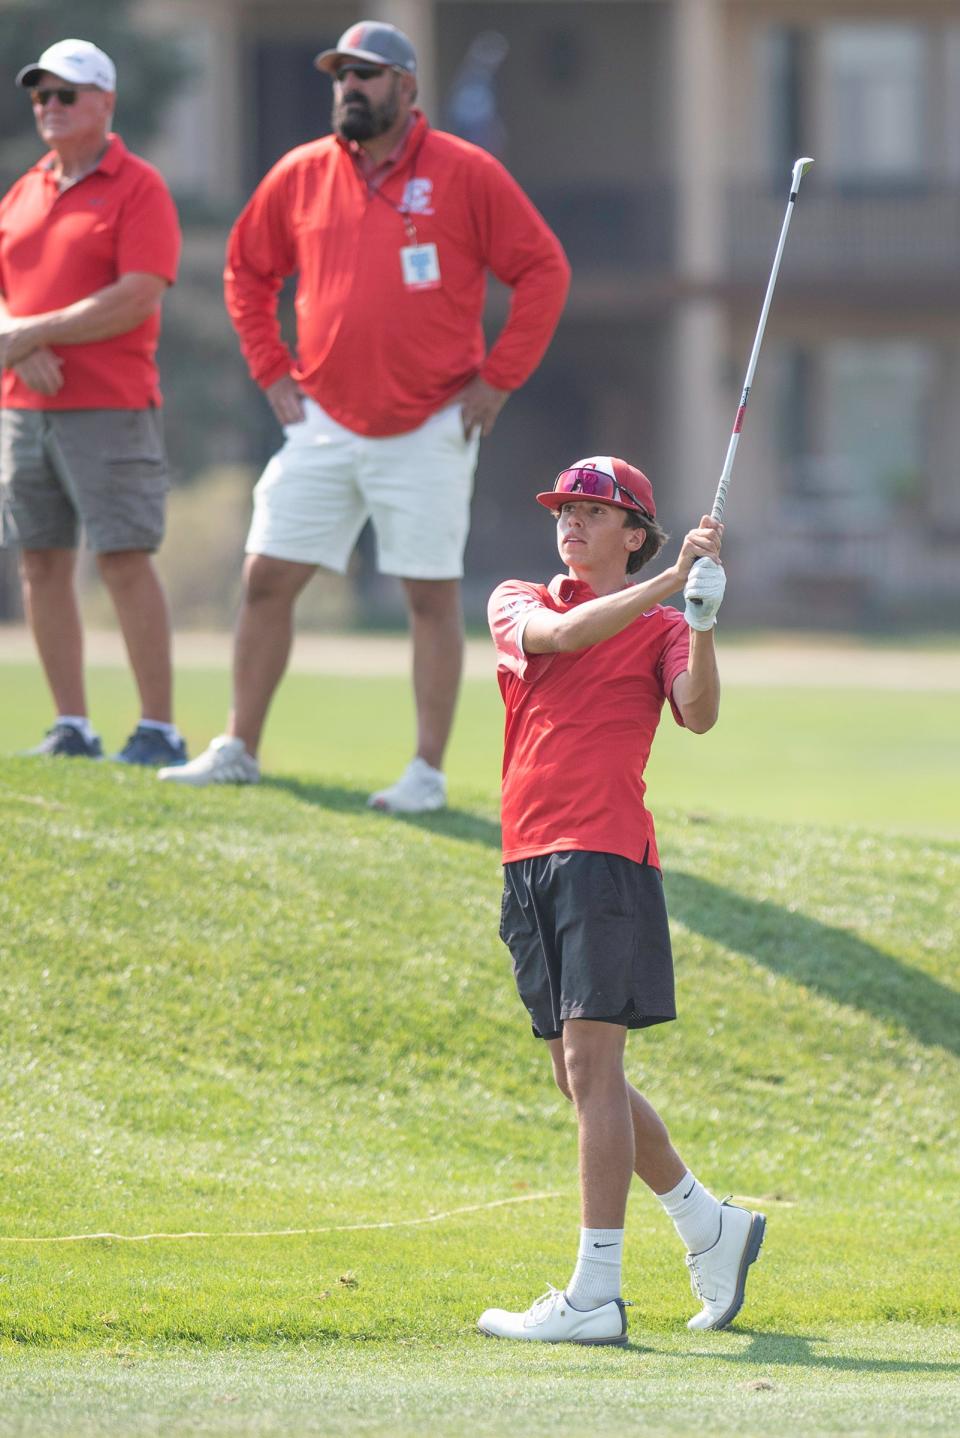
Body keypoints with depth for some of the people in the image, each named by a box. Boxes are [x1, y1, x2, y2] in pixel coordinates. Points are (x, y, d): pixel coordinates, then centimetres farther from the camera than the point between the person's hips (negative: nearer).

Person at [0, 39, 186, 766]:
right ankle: (72, 727, 11)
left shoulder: (138, 188, -4)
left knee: (126, 563, -9)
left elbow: (137, 299, -14)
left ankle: (160, 729, -5)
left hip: (109, 411, -7)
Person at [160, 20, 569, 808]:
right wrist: (271, 369, 10)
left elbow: (544, 270, -4)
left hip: (428, 431, -4)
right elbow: (248, 269, 20)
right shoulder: (301, 175, 6)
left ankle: (428, 772, 4)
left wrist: (498, 378, -7)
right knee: (266, 580, 2)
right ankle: (239, 750, 12)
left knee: (432, 595, -1)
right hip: (323, 423, 4)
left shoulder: (466, 174, -5)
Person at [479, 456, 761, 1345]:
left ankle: (595, 1296, -16)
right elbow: (560, 635, -8)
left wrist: (701, 620, -27)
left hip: (607, 854, -6)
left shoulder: (658, 629, 5)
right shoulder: (518, 604, 15)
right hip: (529, 861, 6)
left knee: (590, 1064, -13)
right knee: (579, 1076, 11)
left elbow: (697, 714, -12)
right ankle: (710, 1227, 29)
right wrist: (671, 580, -15)